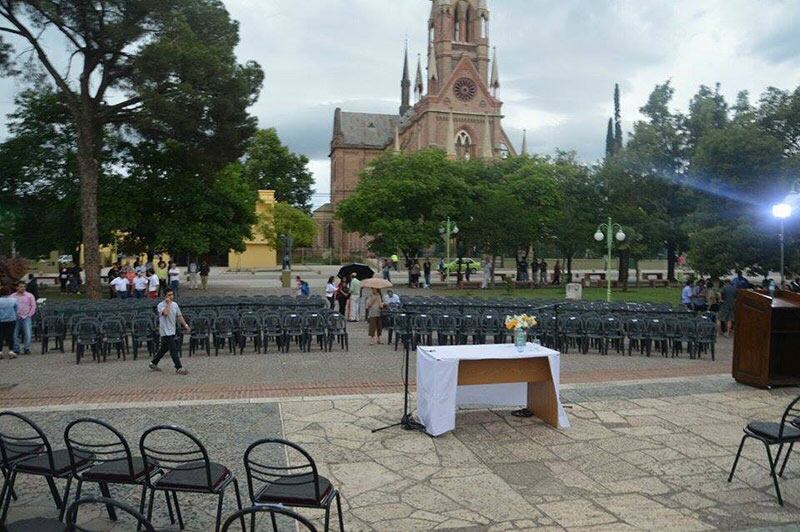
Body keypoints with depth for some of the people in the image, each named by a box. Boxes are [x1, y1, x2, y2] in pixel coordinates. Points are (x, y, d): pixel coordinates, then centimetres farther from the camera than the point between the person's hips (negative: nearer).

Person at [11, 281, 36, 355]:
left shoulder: (29, 296, 4)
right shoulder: (12, 296, 7)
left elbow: (33, 306, 4)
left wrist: (29, 315, -3)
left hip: (26, 318, -1)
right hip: (16, 318, 1)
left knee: (27, 334, -8)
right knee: (15, 334, 0)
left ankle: (27, 349, -2)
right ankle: (16, 350, 8)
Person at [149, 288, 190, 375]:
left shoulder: (175, 304, 9)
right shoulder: (161, 305, -12)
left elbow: (179, 316, 16)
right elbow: (165, 313, -33)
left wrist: (185, 325, 9)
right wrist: (168, 303, -22)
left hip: (172, 331, 8)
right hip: (165, 332, -8)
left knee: (164, 349, 18)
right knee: (174, 350, -9)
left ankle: (153, 363, 34)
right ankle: (179, 368, -5)